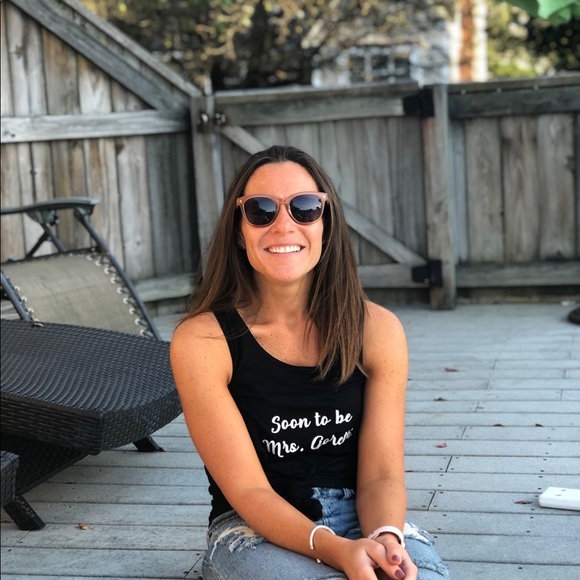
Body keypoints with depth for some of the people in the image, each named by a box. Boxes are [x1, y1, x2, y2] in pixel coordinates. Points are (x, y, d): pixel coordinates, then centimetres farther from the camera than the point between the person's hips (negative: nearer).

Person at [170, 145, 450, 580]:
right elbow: (247, 490, -14)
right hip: (254, 530, -2)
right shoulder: (202, 341, -13)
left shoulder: (377, 330, -5)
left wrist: (385, 539, -27)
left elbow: (381, 474, -5)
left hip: (360, 520, 3)